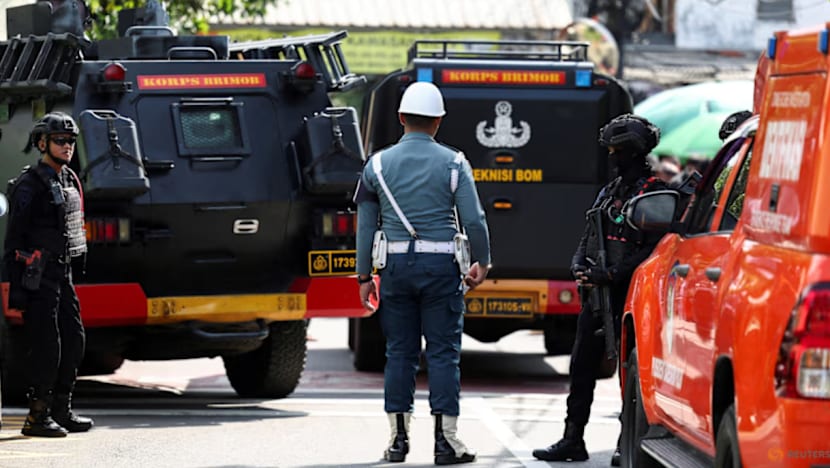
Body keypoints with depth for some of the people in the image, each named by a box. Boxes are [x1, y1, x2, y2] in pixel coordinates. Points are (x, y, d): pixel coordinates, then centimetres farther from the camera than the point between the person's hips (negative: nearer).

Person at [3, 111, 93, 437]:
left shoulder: (69, 182, 14)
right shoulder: (29, 185, -12)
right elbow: (14, 239, -14)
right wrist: (14, 289, -18)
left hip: (61, 273, 9)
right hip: (37, 277, -8)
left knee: (74, 340, 8)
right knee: (46, 346, -9)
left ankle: (61, 411, 16)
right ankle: (37, 416, -3)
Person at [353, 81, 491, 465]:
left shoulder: (378, 164, 4)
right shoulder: (453, 163, -2)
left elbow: (365, 226, 7)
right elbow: (474, 221, -4)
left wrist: (364, 277, 13)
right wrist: (482, 263, 11)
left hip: (396, 266, 2)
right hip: (441, 266, -2)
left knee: (399, 352, 7)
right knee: (443, 353, 0)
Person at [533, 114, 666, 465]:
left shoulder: (653, 193, -7)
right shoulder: (609, 192, 17)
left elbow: (653, 249, -14)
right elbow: (588, 239, 22)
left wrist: (611, 274, -19)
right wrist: (580, 267, 1)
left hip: (629, 294, -8)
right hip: (596, 293, 8)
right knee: (582, 366, 8)